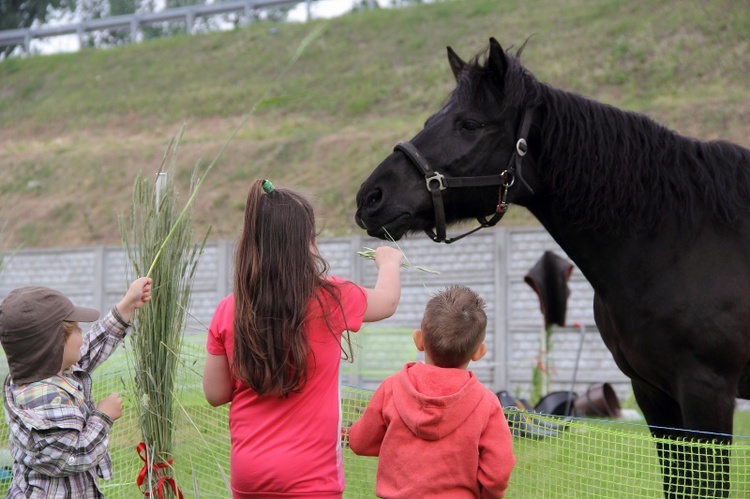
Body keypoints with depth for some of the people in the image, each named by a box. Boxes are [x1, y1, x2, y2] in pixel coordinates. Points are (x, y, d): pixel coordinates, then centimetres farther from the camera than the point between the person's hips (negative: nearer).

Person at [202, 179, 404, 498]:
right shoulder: (329, 299, -11)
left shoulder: (228, 312, -4)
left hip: (246, 472, 4)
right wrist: (389, 262, 30)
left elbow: (215, 394, 5)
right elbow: (387, 300, 11)